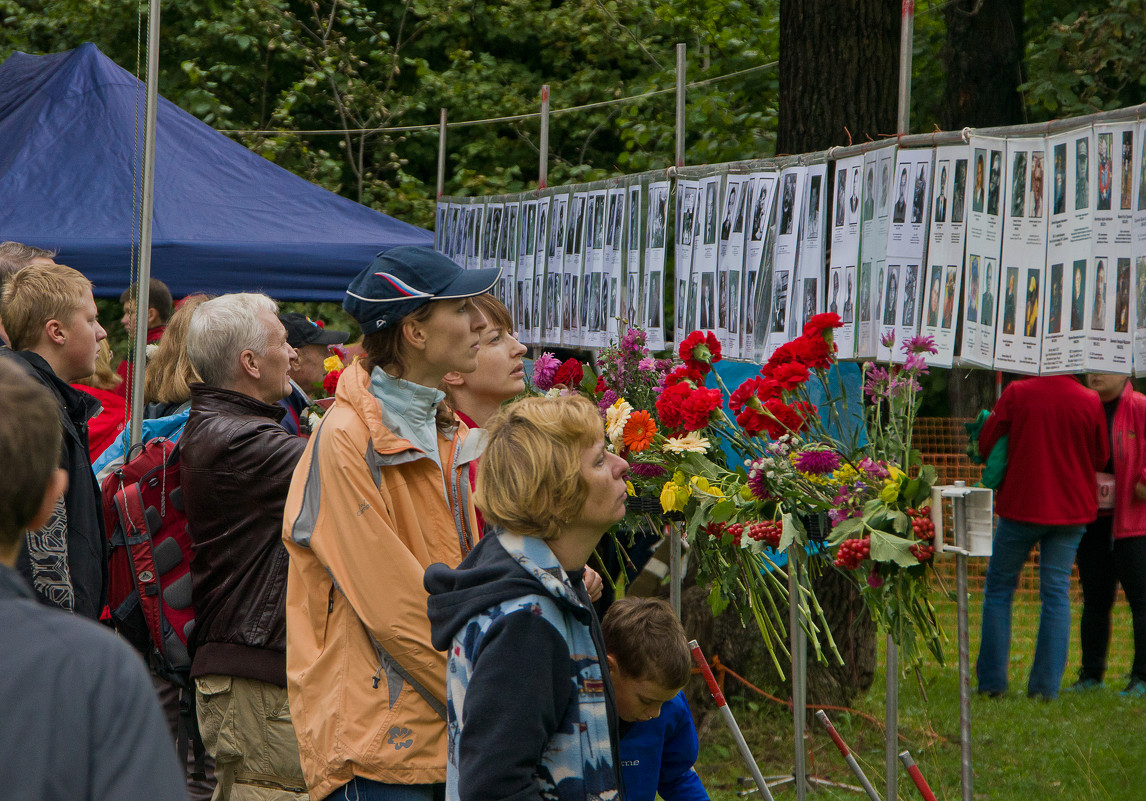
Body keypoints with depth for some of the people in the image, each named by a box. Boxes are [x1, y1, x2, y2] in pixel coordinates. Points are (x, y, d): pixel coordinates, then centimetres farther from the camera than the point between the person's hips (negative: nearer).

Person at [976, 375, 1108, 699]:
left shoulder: (1017, 393, -10)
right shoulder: (1090, 401, -6)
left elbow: (986, 444, -4)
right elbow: (1101, 458, 5)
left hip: (1020, 505, -1)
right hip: (1071, 510, 1)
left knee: (999, 589, 12)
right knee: (1056, 593, 6)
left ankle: (992, 679, 10)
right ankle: (1047, 684, 1)